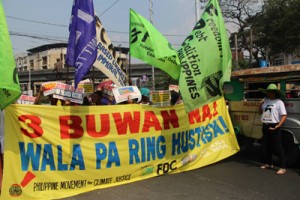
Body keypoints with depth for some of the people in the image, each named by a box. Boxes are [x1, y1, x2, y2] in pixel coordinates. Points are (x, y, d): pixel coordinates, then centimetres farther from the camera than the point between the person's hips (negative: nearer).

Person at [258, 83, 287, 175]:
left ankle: (282, 167, -3)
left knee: (278, 147, -6)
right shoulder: (265, 101, 10)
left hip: (274, 127, -6)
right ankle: (269, 163, 32)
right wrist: (260, 105, -1)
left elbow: (284, 116, -13)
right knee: (268, 146, 17)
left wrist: (278, 126, -23)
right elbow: (260, 112, 19)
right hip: (265, 126, 6)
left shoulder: (279, 102, -8)